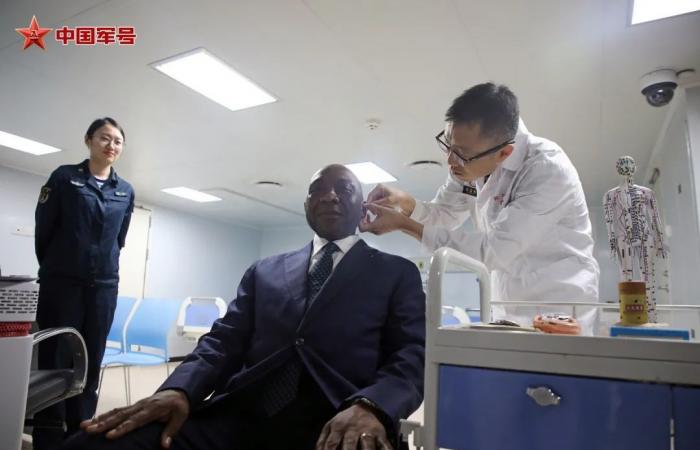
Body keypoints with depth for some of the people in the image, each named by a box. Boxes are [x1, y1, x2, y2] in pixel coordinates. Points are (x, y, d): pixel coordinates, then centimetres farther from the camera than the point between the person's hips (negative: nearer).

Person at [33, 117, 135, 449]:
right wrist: (53, 268, 7)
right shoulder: (64, 177, 1)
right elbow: (43, 228, 2)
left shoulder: (126, 192, 9)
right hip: (62, 282, -3)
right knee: (54, 360, 1)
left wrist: (104, 267, 15)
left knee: (91, 363, 7)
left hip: (104, 286, 3)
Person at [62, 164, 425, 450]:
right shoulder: (264, 271, 20)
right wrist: (179, 390, -10)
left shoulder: (398, 274, 11)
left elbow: (413, 357, -1)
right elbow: (224, 342, 12)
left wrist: (370, 407, -23)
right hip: (240, 416, 3)